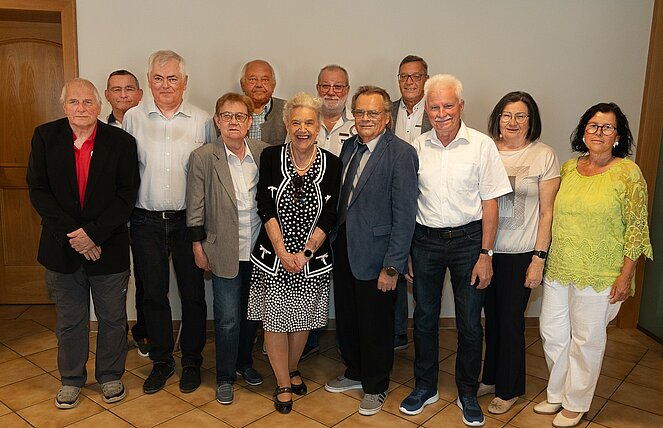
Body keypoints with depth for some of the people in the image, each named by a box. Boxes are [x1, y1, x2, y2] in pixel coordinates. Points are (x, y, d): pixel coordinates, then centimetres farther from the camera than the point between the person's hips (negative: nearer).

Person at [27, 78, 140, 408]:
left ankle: (110, 376, 32)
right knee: (69, 319, 16)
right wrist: (72, 234, -13)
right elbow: (38, 191, -4)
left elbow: (126, 193, -7)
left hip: (109, 247, -1)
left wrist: (93, 233, -16)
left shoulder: (121, 141, -5)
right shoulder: (45, 137, 0)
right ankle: (71, 379, 35)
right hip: (62, 246, 1)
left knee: (112, 318, 12)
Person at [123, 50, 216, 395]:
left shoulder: (202, 121, 0)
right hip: (146, 221, 1)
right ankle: (161, 361, 29)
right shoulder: (133, 118, 3)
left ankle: (192, 362, 26)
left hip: (188, 220, -1)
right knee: (153, 293, 11)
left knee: (193, 293, 8)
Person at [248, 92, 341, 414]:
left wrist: (305, 253, -13)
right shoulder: (270, 157, -3)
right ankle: (283, 384, 26)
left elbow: (329, 217, -4)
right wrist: (282, 251, -14)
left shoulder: (332, 164, -2)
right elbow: (266, 209, -7)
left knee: (302, 319, 14)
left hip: (313, 257, 1)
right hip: (273, 255, -1)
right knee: (274, 318, 5)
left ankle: (292, 369, 41)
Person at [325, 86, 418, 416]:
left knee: (376, 326, 11)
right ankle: (355, 373, 44)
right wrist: (333, 241, 4)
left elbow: (404, 215, -17)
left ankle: (375, 387, 33)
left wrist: (391, 266, -19)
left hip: (375, 256, -6)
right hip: (343, 252, 7)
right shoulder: (349, 146, 7)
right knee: (347, 319, 21)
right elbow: (342, 199, 10)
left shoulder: (401, 153, -15)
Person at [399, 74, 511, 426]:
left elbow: (490, 203, -5)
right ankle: (425, 387, 33)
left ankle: (468, 394, 29)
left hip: (467, 239, -2)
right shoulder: (417, 147, 2)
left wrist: (485, 254, -9)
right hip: (425, 239, 2)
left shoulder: (482, 145, -6)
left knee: (470, 323, 7)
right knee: (424, 317, 13)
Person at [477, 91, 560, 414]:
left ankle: (509, 389, 27)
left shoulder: (544, 155, -5)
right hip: (486, 248, 3)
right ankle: (491, 378, 36)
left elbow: (547, 212, -5)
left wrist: (539, 258, -9)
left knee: (511, 321, 7)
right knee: (492, 316, 16)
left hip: (521, 253, -3)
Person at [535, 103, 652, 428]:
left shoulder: (628, 173, -9)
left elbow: (636, 227, -8)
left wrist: (626, 275, -11)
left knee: (586, 340, 9)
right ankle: (556, 394, 35)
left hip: (599, 276, -5)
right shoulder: (569, 168, 5)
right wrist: (543, 258, 12)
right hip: (559, 269, 5)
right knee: (552, 333, 13)